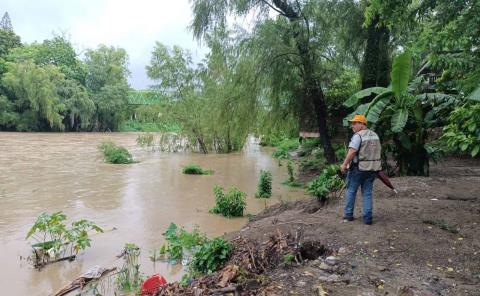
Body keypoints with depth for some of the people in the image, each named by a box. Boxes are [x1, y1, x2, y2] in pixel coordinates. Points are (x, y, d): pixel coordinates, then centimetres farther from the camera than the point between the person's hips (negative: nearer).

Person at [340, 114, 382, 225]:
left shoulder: (358, 136, -13)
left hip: (358, 168, -6)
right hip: (372, 169, 7)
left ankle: (348, 215, 15)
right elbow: (378, 151, 16)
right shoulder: (375, 135, 12)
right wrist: (376, 166, 23)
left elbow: (352, 152, -22)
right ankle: (367, 218, 8)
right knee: (367, 193, 10)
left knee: (351, 191, 8)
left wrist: (344, 164, -17)